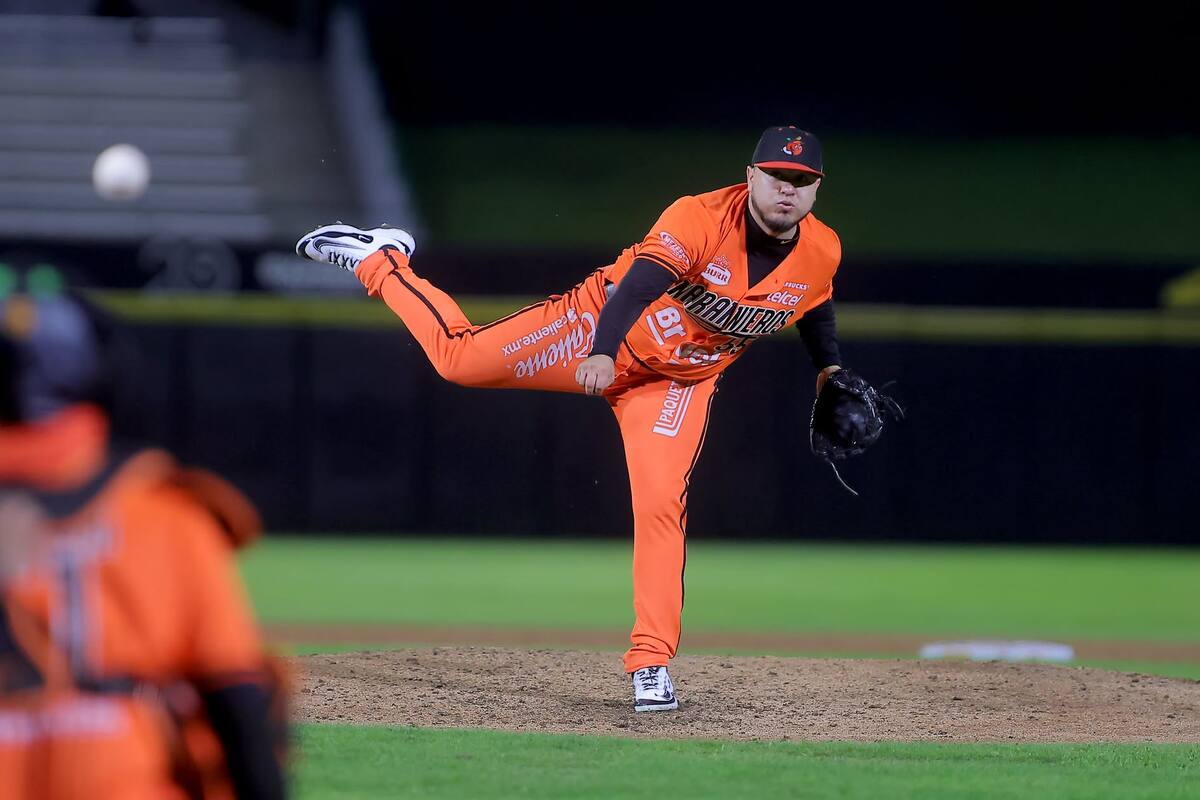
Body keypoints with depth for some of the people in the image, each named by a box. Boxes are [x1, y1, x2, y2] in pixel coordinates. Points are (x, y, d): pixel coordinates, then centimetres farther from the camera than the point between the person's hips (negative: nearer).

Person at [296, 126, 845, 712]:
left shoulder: (822, 252, -14)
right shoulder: (701, 219, -32)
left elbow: (815, 306, 11)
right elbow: (640, 281, -46)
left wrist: (829, 368, 4)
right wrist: (602, 353, -60)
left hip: (677, 383, 3)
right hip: (597, 328, -3)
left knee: (660, 506, -15)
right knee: (457, 357, 3)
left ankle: (651, 662, -10)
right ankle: (381, 261, 31)